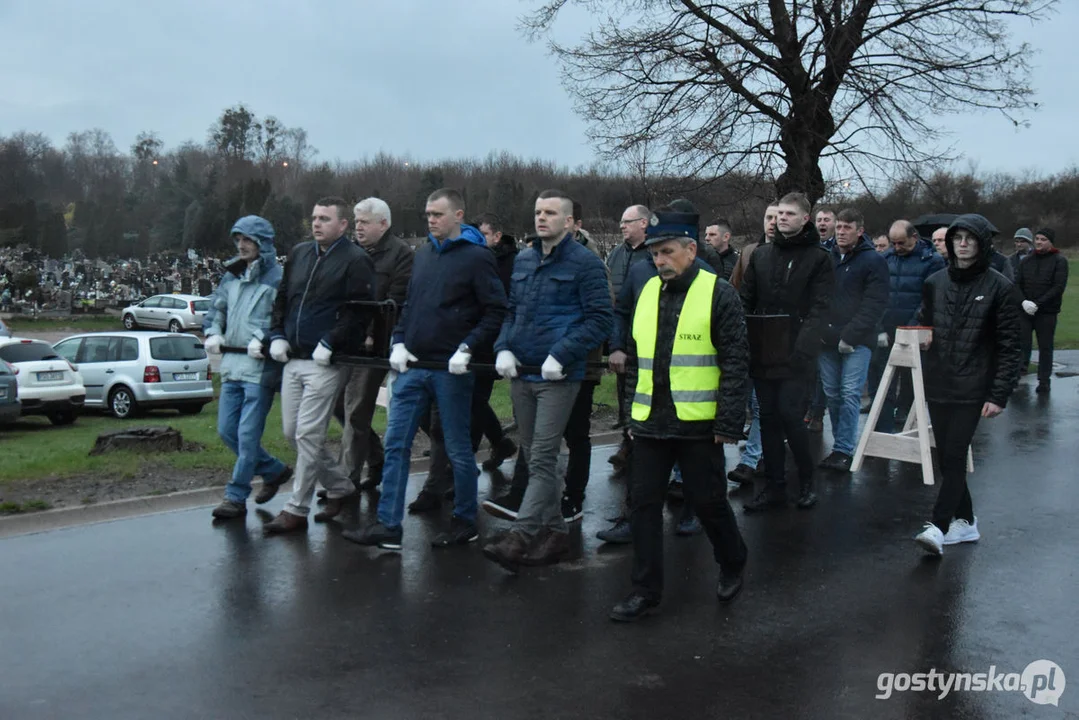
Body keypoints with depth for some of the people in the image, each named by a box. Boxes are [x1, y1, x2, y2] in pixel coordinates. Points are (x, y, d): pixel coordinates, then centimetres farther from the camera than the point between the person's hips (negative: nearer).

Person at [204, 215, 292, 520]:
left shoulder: (278, 278, -9)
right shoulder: (232, 276, 13)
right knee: (226, 430, 12)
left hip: (261, 367, -8)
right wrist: (214, 333, 3)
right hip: (231, 366, 8)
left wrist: (263, 339, -23)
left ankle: (236, 497, 8)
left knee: (247, 435, -4)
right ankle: (275, 470, 29)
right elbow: (219, 309, 21)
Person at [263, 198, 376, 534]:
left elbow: (357, 313, -13)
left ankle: (296, 510, 4)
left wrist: (329, 344, -19)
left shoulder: (356, 261, -6)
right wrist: (277, 335, 7)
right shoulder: (299, 254, 15)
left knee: (308, 434, -6)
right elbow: (282, 299, 20)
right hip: (293, 359, 8)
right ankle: (340, 486, 28)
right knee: (292, 432, 11)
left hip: (326, 363, -8)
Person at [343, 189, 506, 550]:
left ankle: (465, 522, 22)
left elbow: (495, 312, -9)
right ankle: (388, 527, 11)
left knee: (458, 449, 6)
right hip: (412, 366, 6)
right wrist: (399, 342, 5)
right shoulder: (423, 254, 14)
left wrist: (467, 348, -17)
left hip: (452, 370, -6)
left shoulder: (478, 256, -6)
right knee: (396, 444, 4)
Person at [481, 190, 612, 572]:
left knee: (542, 460, -8)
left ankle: (520, 537, -7)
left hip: (558, 377, -7)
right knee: (534, 457, 13)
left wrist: (561, 356, -18)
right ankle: (554, 531, 25)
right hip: (520, 374, 7)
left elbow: (599, 320, -11)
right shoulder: (523, 260, 14)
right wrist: (503, 348, 2)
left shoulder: (585, 263, -6)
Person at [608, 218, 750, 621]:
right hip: (650, 421, 5)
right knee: (644, 504, 5)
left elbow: (735, 362, -9)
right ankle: (645, 591, 15)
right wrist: (633, 407, 12)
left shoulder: (717, 294, -7)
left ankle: (733, 566, 35)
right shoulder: (648, 292, 9)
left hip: (697, 422, -5)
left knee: (707, 500, 8)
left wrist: (729, 422, -13)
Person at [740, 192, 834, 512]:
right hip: (762, 351, 5)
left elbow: (819, 308, -8)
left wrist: (802, 346, -21)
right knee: (768, 418, 7)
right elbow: (745, 300, 11)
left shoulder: (818, 258, 0)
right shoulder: (761, 255, 13)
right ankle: (774, 486, 16)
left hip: (796, 354, -4)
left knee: (789, 414, -9)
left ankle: (807, 480, 12)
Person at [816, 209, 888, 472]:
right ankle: (841, 446, 15)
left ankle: (843, 450, -4)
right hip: (827, 340, 5)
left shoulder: (873, 261, -1)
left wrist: (849, 336, -15)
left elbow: (874, 305, -9)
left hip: (857, 342, -4)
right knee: (832, 394, 7)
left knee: (850, 394, -7)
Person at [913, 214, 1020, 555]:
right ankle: (964, 521, 23)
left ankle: (938, 526, -12)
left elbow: (1009, 346, -5)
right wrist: (923, 336, 4)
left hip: (972, 389, -5)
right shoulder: (935, 283, 8)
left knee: (955, 457, -11)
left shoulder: (998, 287, -5)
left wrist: (999, 395, -11)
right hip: (938, 386, 5)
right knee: (946, 457, 9)